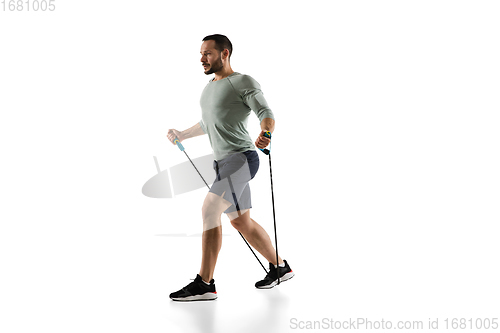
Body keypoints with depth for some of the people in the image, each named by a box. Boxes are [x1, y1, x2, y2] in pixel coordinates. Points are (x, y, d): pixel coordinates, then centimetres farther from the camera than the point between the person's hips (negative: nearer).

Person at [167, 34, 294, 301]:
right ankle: (279, 267, 29)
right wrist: (182, 135, 38)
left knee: (209, 210, -19)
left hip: (241, 157, -9)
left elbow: (266, 113, -18)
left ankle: (204, 284, -15)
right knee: (240, 220, 14)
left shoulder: (243, 82, -6)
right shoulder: (208, 89, 19)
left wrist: (266, 133, -38)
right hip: (223, 161, 9)